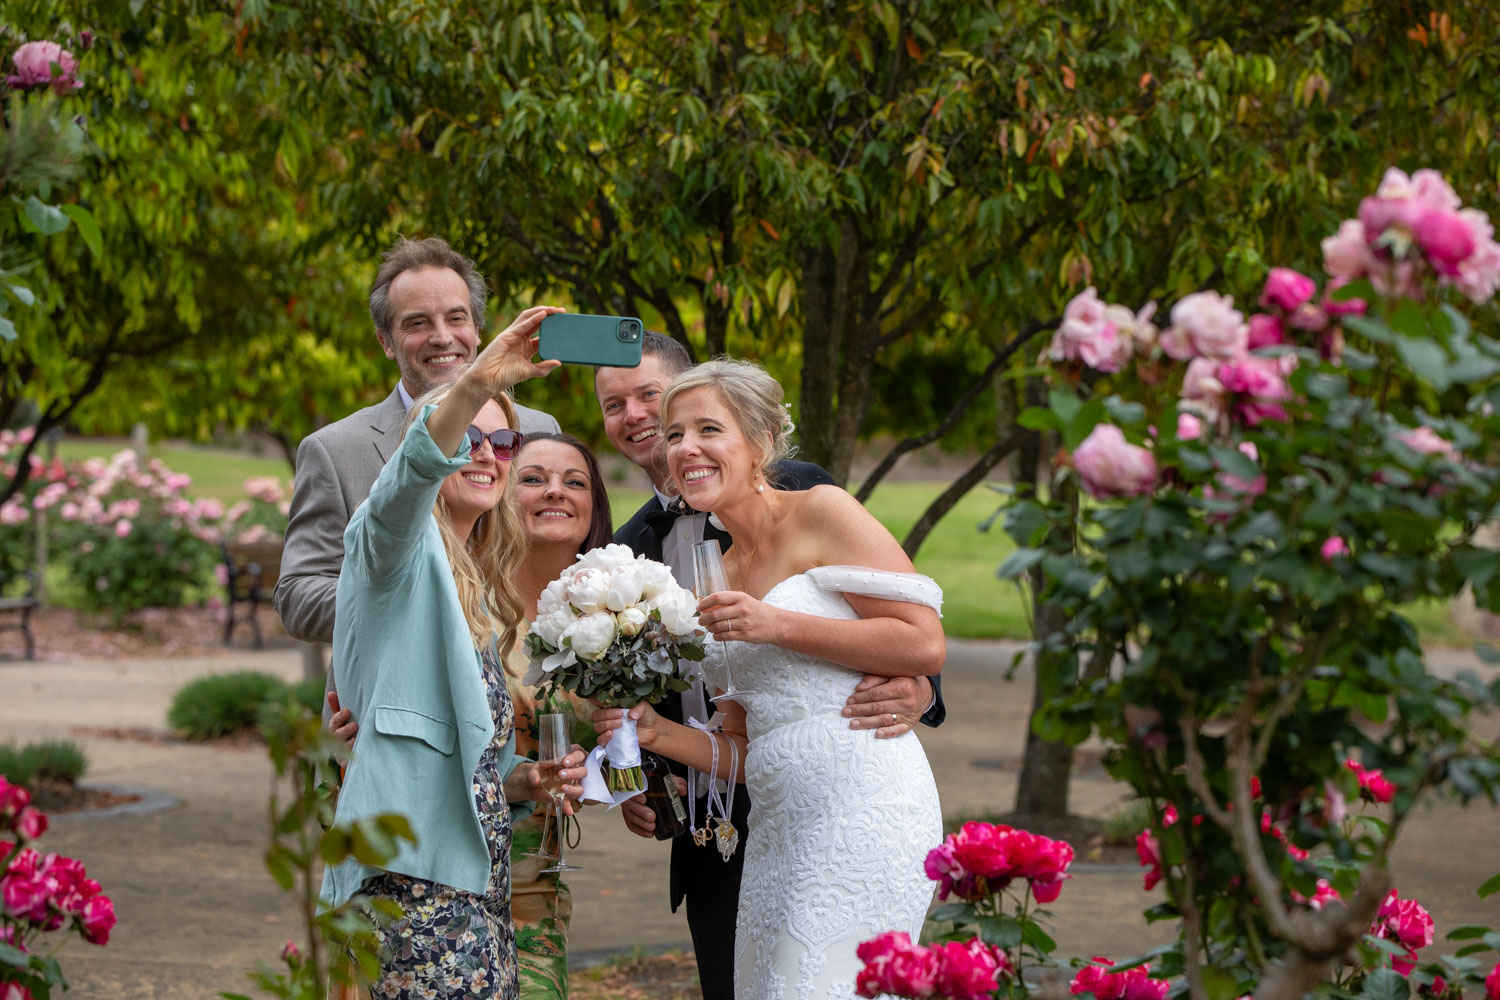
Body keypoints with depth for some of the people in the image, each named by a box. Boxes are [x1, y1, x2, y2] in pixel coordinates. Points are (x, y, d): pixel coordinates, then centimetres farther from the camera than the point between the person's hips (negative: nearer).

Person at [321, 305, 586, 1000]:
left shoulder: (481, 586, 27)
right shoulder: (400, 548, 4)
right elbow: (406, 479, -22)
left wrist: (518, 782, 9)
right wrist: (475, 384, -37)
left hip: (478, 875, 8)